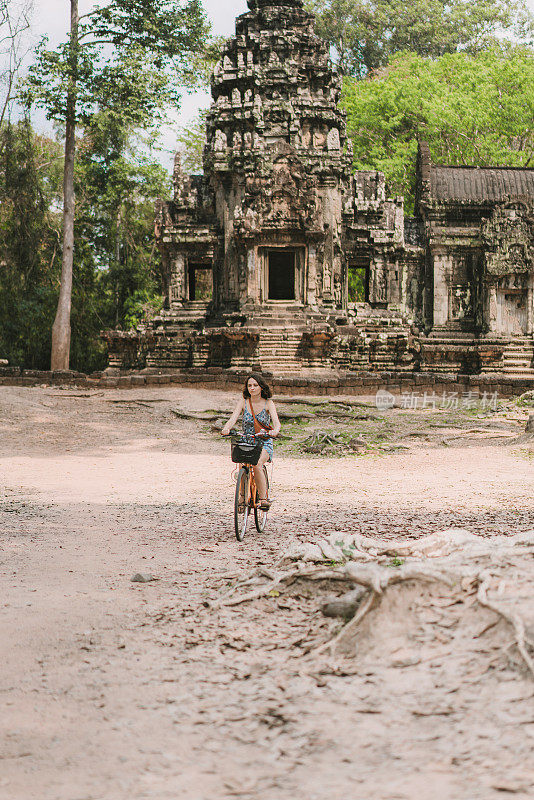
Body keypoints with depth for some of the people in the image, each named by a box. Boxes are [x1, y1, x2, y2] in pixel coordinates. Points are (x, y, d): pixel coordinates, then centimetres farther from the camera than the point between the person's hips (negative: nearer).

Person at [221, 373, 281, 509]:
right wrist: (226, 428, -34)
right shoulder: (244, 402, 2)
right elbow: (233, 417, -12)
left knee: (257, 464, -32)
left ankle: (264, 498, -23)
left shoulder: (268, 403, -3)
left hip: (264, 443, -2)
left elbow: (276, 421, -18)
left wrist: (275, 430, -42)